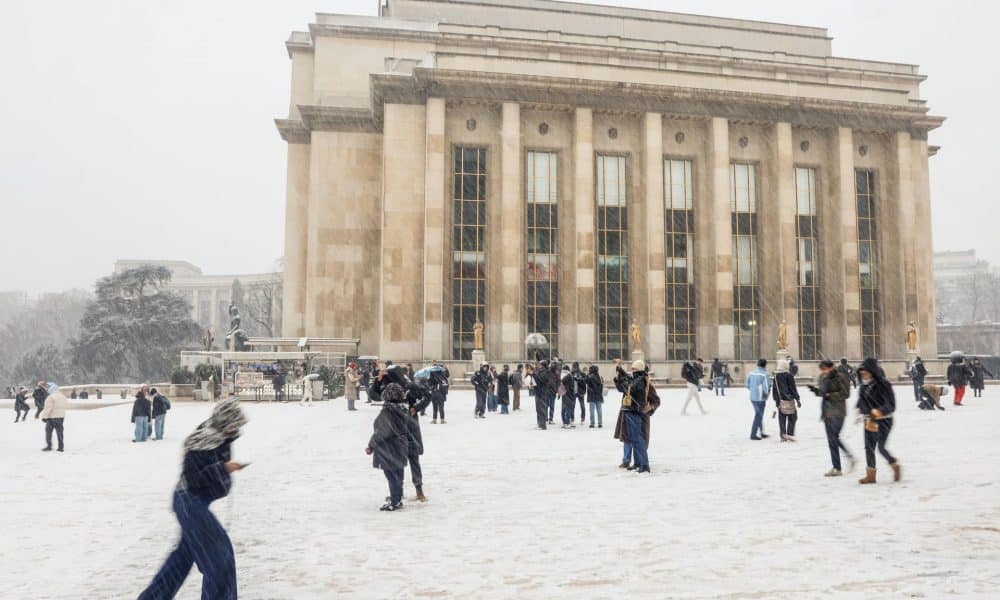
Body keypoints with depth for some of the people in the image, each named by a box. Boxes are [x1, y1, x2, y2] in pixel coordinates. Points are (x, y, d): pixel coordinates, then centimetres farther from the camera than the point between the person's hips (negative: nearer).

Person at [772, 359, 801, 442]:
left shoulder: (776, 376, 6)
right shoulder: (789, 376, -11)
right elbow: (793, 389, -10)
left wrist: (776, 400, 21)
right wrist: (798, 399, -4)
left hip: (780, 400, 5)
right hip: (789, 400, -5)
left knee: (782, 418, 7)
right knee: (792, 417, 5)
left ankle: (783, 435, 7)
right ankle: (790, 434, -3)